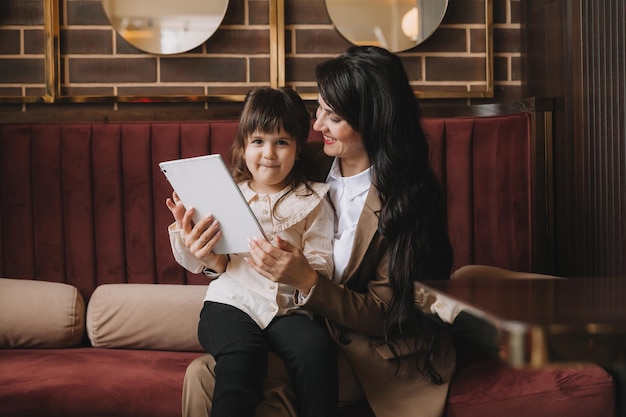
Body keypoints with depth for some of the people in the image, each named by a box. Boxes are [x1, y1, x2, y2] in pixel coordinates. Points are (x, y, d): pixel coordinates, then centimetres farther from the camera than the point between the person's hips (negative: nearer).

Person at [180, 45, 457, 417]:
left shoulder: (404, 197, -14)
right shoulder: (318, 169, 3)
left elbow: (381, 316, -13)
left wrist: (306, 282, -27)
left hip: (382, 354, -6)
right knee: (202, 375, -18)